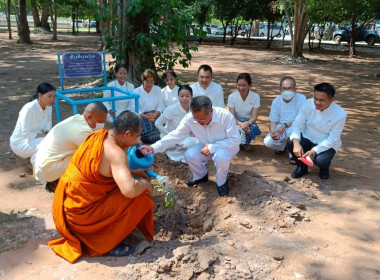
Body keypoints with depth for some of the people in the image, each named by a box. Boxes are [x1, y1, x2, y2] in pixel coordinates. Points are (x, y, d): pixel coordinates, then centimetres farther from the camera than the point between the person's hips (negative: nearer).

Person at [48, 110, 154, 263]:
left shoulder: (99, 134, 2)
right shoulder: (115, 153, -25)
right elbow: (130, 190, -37)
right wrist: (144, 184, -16)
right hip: (80, 214, -9)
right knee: (140, 198, -13)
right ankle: (107, 244, -2)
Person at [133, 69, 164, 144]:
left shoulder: (157, 90, 11)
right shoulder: (136, 91, 2)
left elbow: (160, 106, 7)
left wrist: (154, 115, -13)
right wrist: (147, 117, -16)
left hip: (155, 116, 3)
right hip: (142, 117, -3)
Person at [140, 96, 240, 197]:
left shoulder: (225, 116, -33)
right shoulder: (189, 119, -24)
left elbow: (235, 140, -26)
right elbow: (175, 135, -23)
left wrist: (212, 147, -33)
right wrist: (154, 147, -36)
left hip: (227, 146, -4)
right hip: (207, 146, 4)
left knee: (220, 156, -36)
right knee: (189, 155, -21)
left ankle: (222, 182, -4)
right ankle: (201, 176, 12)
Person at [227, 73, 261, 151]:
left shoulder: (255, 96, -9)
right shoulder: (232, 97, -9)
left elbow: (254, 117, -14)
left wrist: (247, 123, -38)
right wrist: (240, 124, -36)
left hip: (249, 123, 1)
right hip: (236, 123, -1)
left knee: (253, 127, -34)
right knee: (240, 129, -36)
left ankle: (246, 142, 2)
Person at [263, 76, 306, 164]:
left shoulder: (301, 99, -17)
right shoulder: (276, 101, -4)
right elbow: (273, 121, -2)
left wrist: (285, 125, -33)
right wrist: (272, 132, -24)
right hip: (281, 127, 4)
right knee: (268, 142, -21)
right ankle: (283, 145, 17)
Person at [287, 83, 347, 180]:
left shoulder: (340, 114, -21)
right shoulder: (308, 103, -15)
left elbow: (332, 140, -18)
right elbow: (297, 124, -14)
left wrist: (314, 151, -31)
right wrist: (296, 142, -32)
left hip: (326, 144, -2)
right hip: (307, 138, 3)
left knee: (320, 160, -33)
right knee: (290, 142, -27)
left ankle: (324, 168, 10)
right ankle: (302, 166, 3)